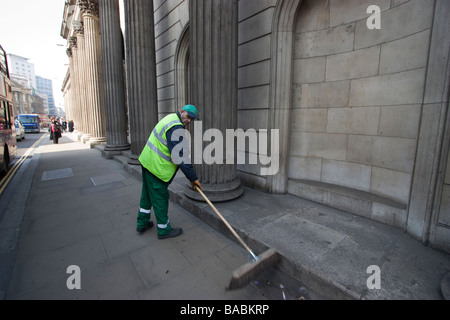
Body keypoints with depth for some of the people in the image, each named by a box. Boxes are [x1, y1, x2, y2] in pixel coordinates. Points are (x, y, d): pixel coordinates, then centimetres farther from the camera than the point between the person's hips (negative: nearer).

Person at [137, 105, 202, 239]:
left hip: (147, 161, 11)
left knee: (147, 194, 22)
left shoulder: (171, 118, 12)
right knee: (160, 198, 3)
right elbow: (180, 156, -27)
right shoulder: (176, 128, -22)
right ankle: (164, 230, 20)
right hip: (157, 167, -11)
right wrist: (193, 178, -21)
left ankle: (142, 223, 39)